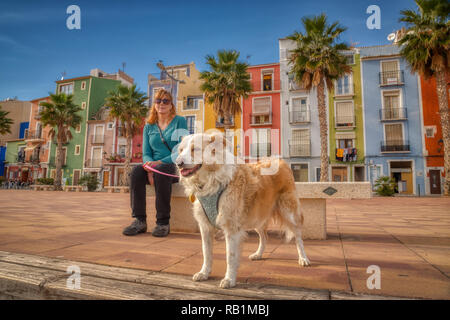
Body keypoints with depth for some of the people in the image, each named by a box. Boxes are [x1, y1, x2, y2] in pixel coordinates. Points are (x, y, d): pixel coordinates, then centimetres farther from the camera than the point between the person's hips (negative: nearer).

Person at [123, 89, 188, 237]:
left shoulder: (180, 121, 3)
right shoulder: (149, 126, 16)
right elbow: (146, 154, 10)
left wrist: (159, 162, -19)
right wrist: (150, 165, -14)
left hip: (175, 166, -3)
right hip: (154, 165, 4)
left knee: (162, 170, -35)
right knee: (137, 171, -26)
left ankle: (163, 222, -28)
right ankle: (139, 220, -24)